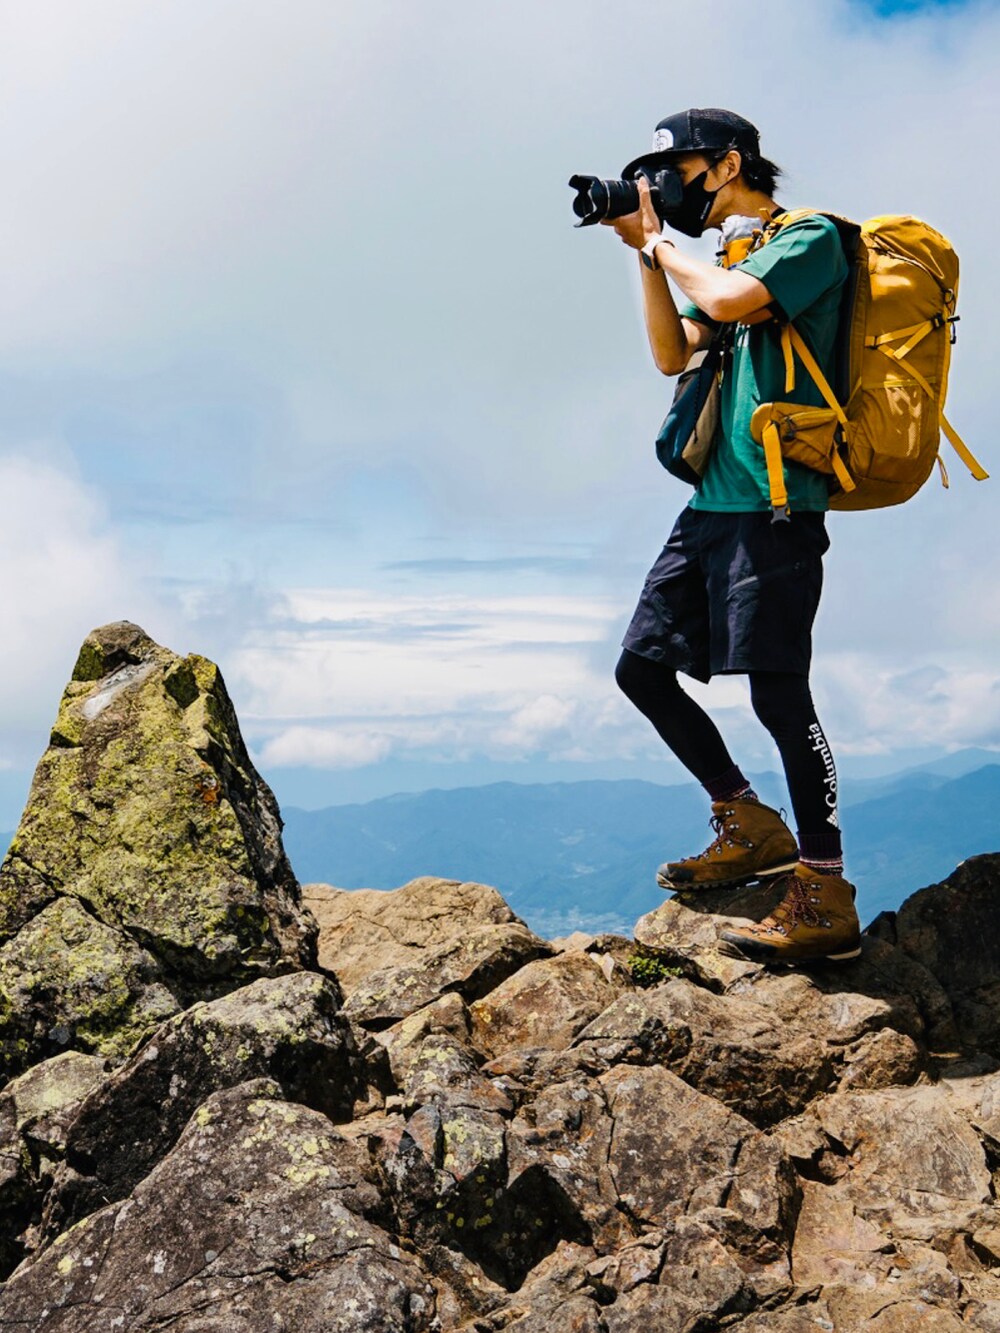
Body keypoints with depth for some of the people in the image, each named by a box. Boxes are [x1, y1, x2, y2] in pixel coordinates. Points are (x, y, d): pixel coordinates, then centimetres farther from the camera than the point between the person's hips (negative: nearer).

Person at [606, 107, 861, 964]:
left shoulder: (811, 236, -3)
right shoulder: (725, 254, 22)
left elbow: (732, 299, -21)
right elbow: (673, 355, 15)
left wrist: (661, 242, -4)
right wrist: (646, 253, 9)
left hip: (774, 507, -9)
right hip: (713, 504, 9)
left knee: (778, 693, -10)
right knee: (641, 665, 9)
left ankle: (825, 899, -3)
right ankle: (753, 828, 22)